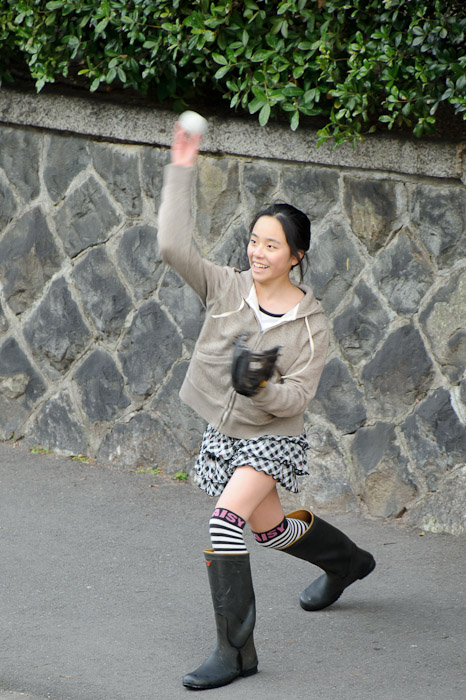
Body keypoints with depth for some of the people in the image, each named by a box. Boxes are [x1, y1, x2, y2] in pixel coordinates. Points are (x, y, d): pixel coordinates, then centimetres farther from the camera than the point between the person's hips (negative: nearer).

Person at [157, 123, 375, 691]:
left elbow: (296, 398, -17)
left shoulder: (310, 323, -15)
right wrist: (181, 171, -23)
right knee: (270, 528, 22)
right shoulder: (226, 288, -10)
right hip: (222, 432, 5)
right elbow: (174, 246, -23)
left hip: (273, 437, -5)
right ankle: (347, 561, 55)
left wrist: (263, 388, -39)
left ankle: (235, 650, -22)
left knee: (228, 517, -26)